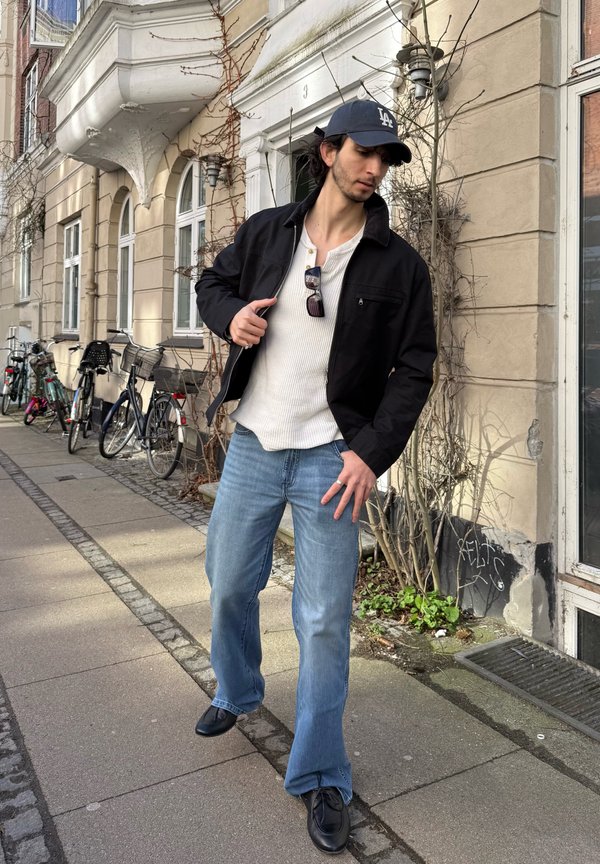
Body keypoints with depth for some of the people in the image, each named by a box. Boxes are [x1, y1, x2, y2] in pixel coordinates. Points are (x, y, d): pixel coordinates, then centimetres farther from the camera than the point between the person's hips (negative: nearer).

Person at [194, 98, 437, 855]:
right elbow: (213, 283, 18)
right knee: (229, 584, 17)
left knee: (324, 620, 0)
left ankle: (319, 777, 21)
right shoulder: (266, 232, 4)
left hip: (330, 457, -3)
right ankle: (237, 693, 48)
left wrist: (373, 453, -15)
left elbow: (414, 369, -3)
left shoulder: (398, 264, -3)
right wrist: (230, 314, -6)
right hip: (252, 445, 3)